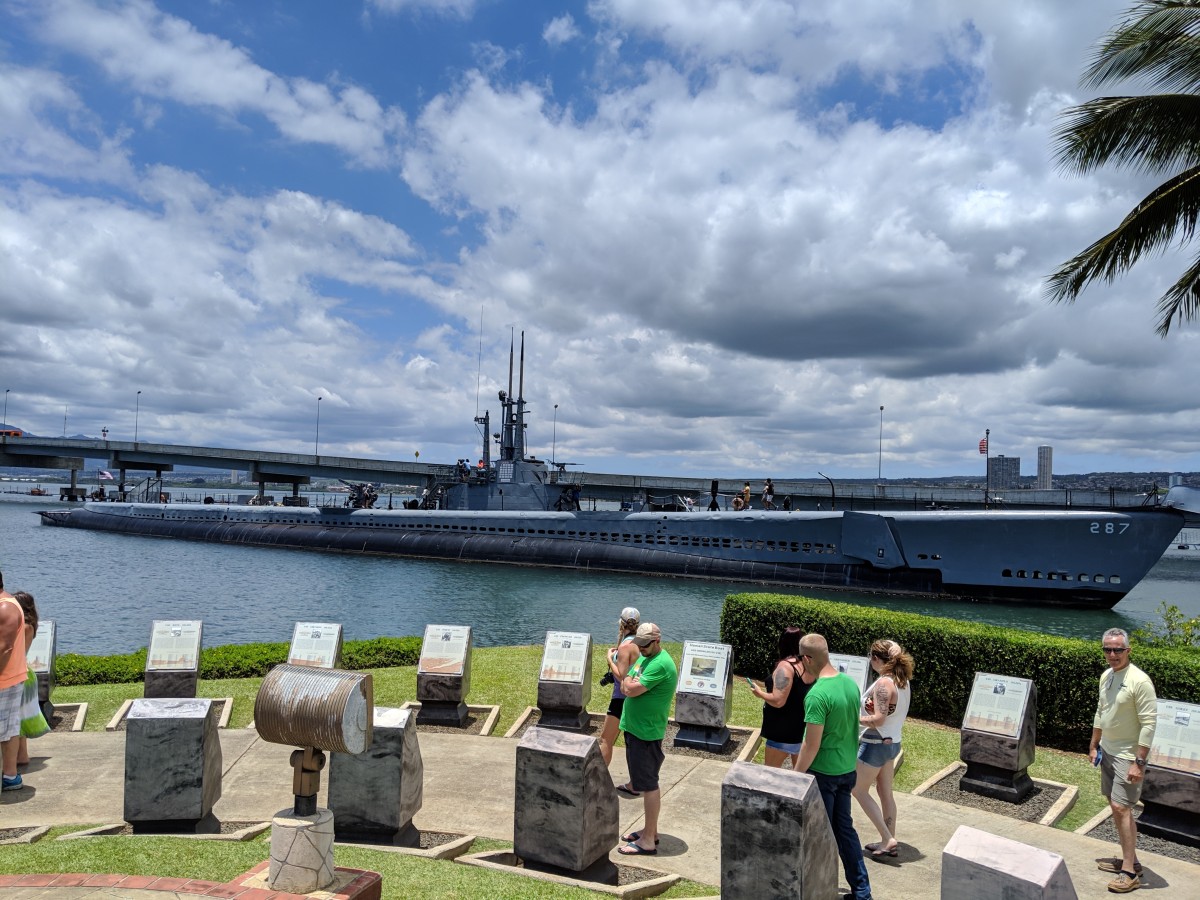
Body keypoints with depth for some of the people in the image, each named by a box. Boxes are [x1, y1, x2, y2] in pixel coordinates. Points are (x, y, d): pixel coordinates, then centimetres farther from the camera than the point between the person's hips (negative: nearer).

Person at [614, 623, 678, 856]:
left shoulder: (660, 664, -22)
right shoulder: (644, 656, 11)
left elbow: (632, 689, -23)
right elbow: (626, 687, 16)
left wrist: (628, 681, -5)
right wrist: (630, 684, -2)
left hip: (647, 733, -10)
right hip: (635, 728, 10)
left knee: (649, 785, -2)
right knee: (645, 781, 18)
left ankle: (648, 841, 5)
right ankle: (651, 830, 29)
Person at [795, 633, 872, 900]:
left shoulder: (817, 695, -25)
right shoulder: (850, 683, -1)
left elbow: (812, 745, -22)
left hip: (823, 773, -7)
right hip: (847, 769, 7)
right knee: (845, 828, 20)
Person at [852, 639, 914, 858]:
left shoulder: (883, 683, -24)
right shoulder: (903, 681, 3)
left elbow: (878, 719, -27)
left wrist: (855, 718, -15)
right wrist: (874, 706, 0)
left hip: (876, 744, -9)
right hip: (892, 742, 9)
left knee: (859, 790, 6)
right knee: (886, 792, 16)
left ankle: (887, 839, 3)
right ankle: (890, 841, 24)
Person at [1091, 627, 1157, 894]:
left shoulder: (1139, 680, -20)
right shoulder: (1106, 676, 5)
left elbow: (1149, 723, -21)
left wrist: (1139, 762, -22)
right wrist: (1094, 746, 18)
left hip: (1127, 755, -8)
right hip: (1108, 751, 8)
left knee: (1121, 807, -9)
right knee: (1115, 805, 14)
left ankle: (1130, 872, -1)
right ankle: (1128, 858, 25)